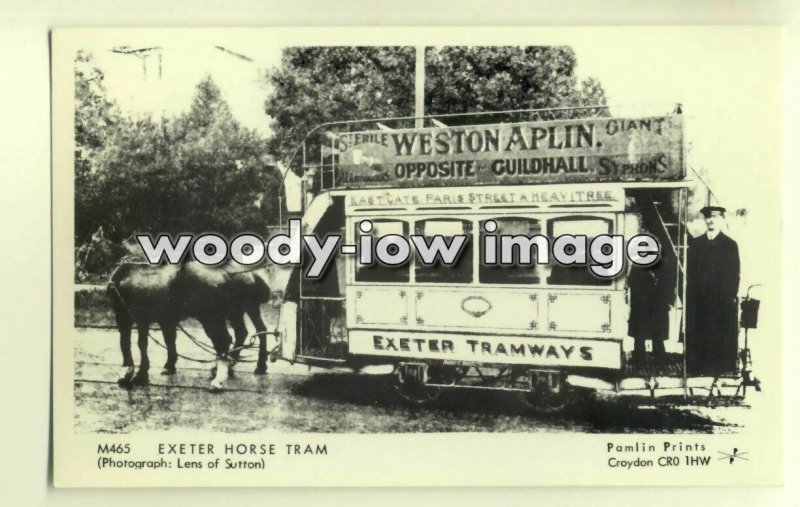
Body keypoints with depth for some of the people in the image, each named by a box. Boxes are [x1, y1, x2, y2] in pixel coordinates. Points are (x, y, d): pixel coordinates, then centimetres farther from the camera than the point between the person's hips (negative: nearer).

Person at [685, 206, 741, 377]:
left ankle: (721, 372, 6)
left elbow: (734, 275, 1)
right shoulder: (695, 244, 12)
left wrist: (731, 297, -7)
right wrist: (691, 295, 1)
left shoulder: (730, 245, 4)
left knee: (722, 341, -1)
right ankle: (697, 372, 6)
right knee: (696, 339, 0)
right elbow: (689, 273, 10)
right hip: (698, 301, 2)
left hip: (722, 303, -2)